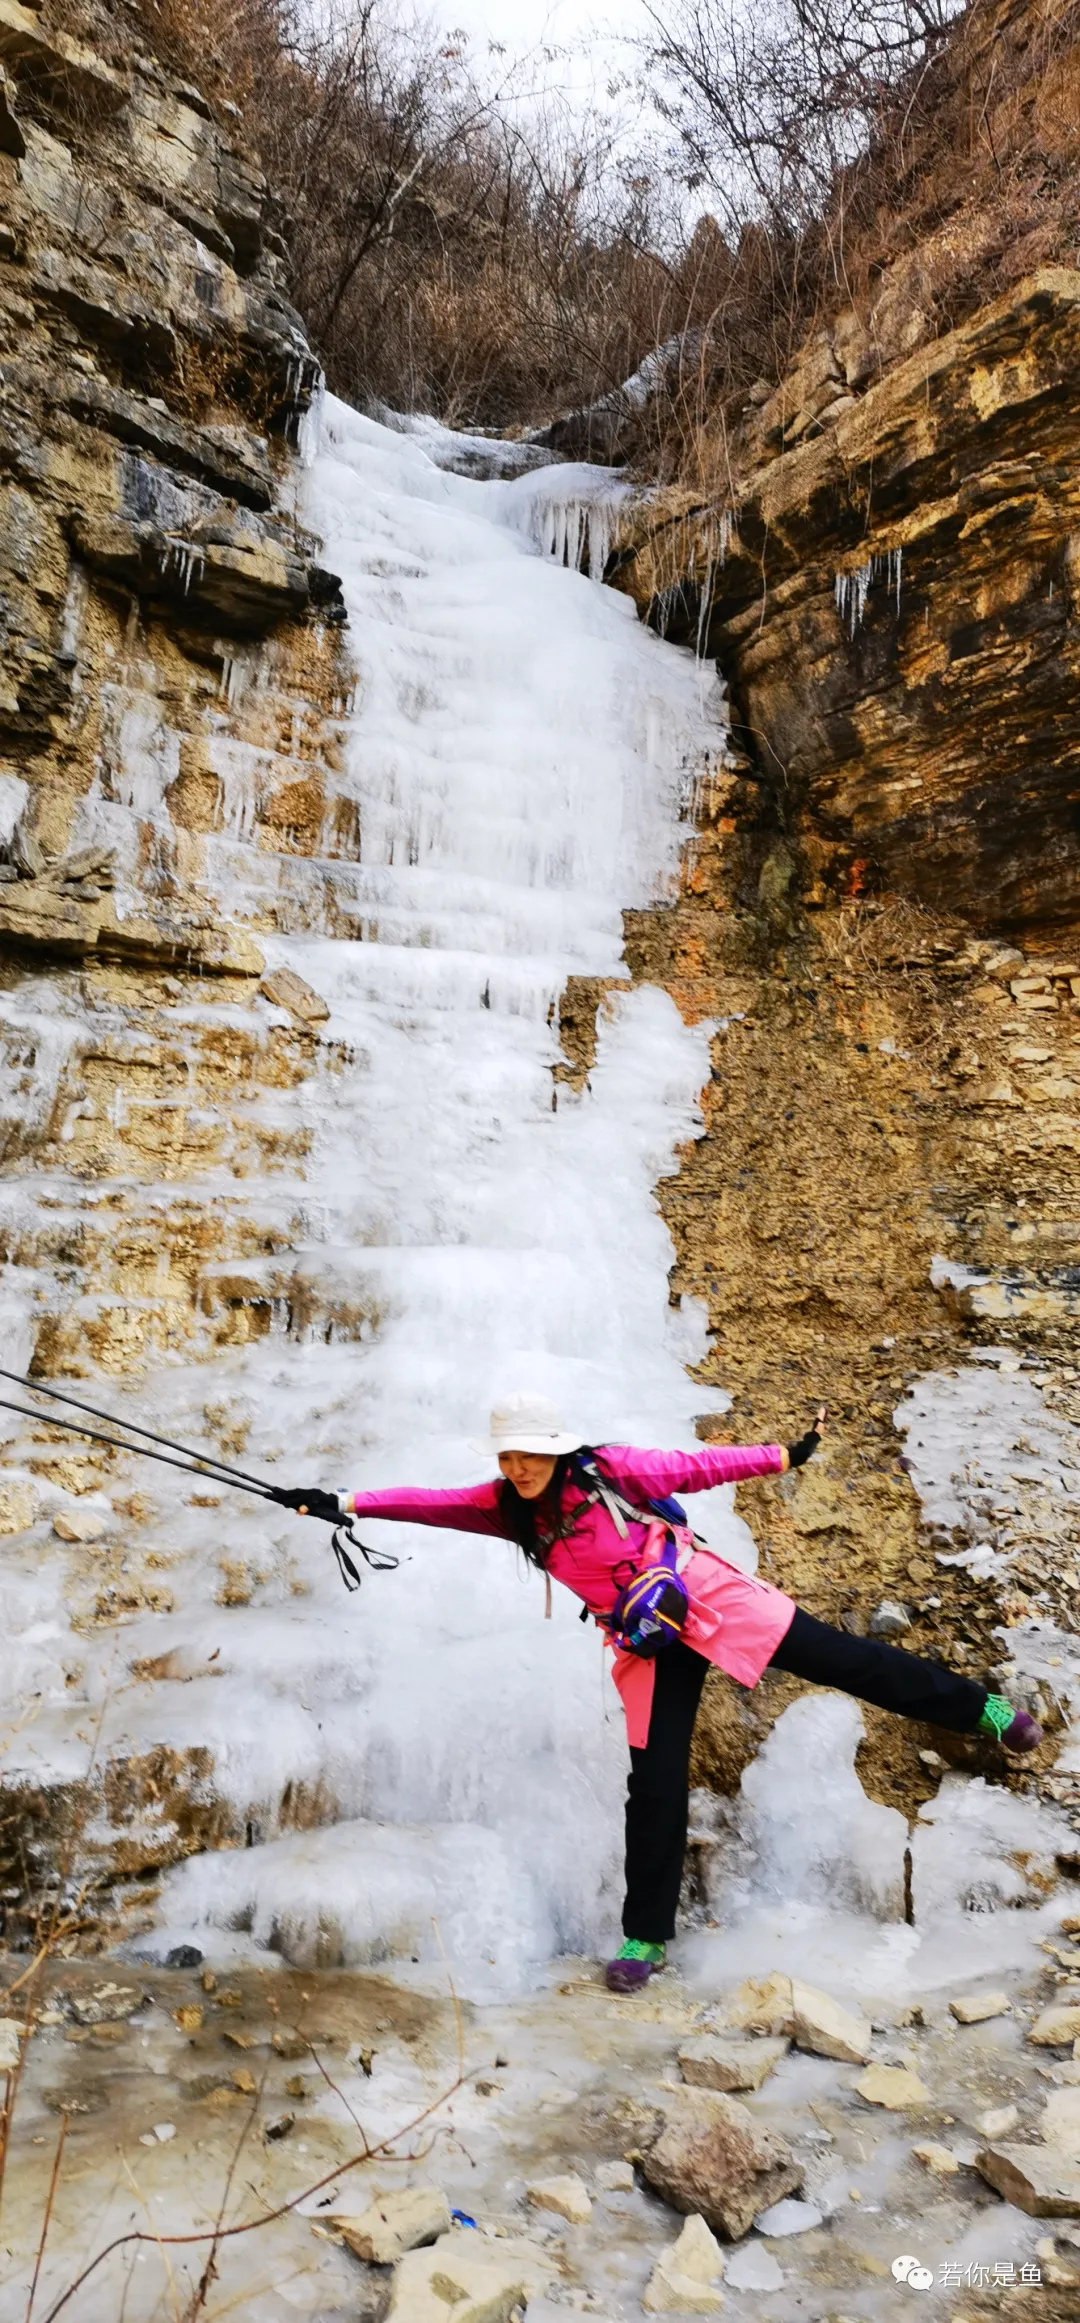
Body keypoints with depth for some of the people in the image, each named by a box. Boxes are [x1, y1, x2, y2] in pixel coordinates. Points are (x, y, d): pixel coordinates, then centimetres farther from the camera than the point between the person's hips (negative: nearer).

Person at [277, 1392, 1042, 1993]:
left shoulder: (607, 1470, -16)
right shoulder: (507, 1507, -6)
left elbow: (695, 1467, -10)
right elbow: (433, 1503, -13)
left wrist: (783, 1456, -9)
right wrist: (346, 1504, -23)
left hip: (708, 1597, -3)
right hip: (649, 1640, 3)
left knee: (837, 1658, 0)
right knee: (654, 1783, 3)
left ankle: (978, 1708, 19)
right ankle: (647, 1935, 19)